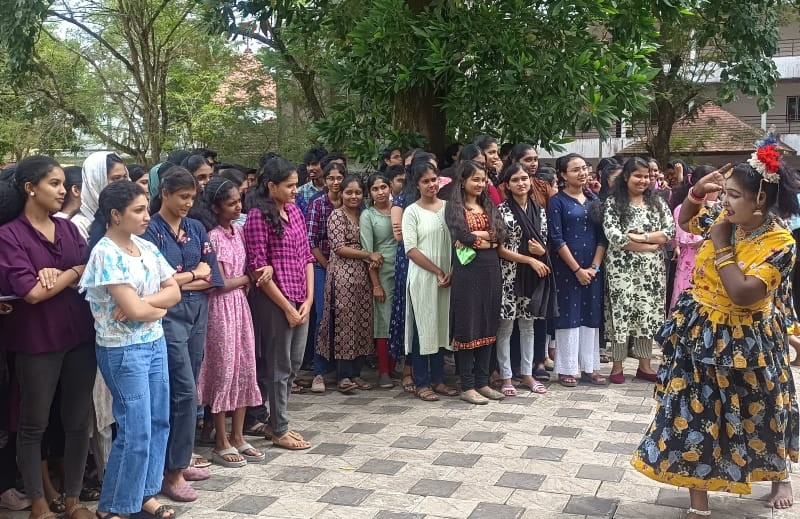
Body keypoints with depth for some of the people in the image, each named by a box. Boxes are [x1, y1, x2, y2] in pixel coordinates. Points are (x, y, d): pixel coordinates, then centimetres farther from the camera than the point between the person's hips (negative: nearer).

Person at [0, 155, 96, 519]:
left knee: (78, 420, 10)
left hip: (80, 336, 5)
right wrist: (73, 273, -6)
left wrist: (55, 275, -16)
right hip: (37, 341, -4)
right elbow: (32, 292, -16)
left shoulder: (69, 228, 7)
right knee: (33, 424, 10)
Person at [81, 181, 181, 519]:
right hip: (123, 350, -7)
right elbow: (135, 310, -22)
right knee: (136, 430, -2)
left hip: (155, 343, 7)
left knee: (159, 422, 12)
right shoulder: (106, 253, -16)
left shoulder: (146, 247, 6)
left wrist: (142, 304, -13)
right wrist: (159, 307, -3)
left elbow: (174, 291, 3)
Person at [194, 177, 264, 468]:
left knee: (245, 369, 10)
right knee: (223, 370, 1)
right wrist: (245, 279, -1)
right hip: (221, 307, -7)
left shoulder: (237, 230, 8)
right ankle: (221, 444, 13)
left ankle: (237, 437, 22)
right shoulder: (214, 237, -15)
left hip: (240, 304, 8)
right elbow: (221, 283, -15)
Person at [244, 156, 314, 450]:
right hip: (274, 302, -7)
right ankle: (279, 431, 18)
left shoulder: (294, 211, 9)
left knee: (294, 364, 14)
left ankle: (276, 422, 29)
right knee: (280, 366, 4)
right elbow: (258, 267, -14)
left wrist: (308, 299, 2)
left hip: (301, 301, 7)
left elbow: (306, 256, 11)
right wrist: (287, 306, -12)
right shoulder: (258, 216, -12)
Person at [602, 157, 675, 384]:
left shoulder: (657, 202, 9)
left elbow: (669, 231, -1)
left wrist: (639, 237, -15)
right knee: (622, 313, 0)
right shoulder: (613, 203, -3)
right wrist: (650, 246, -13)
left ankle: (644, 366, 18)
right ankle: (617, 366, 10)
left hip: (651, 270, 4)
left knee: (648, 314, 8)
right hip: (622, 268, -3)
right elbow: (614, 236, -15)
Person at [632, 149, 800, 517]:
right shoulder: (724, 218, -4)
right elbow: (686, 221, 18)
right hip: (700, 332, 4)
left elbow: (742, 294, -30)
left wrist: (720, 245, -21)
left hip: (743, 341, -4)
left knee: (761, 412, 17)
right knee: (694, 414, 2)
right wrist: (697, 192, -2)